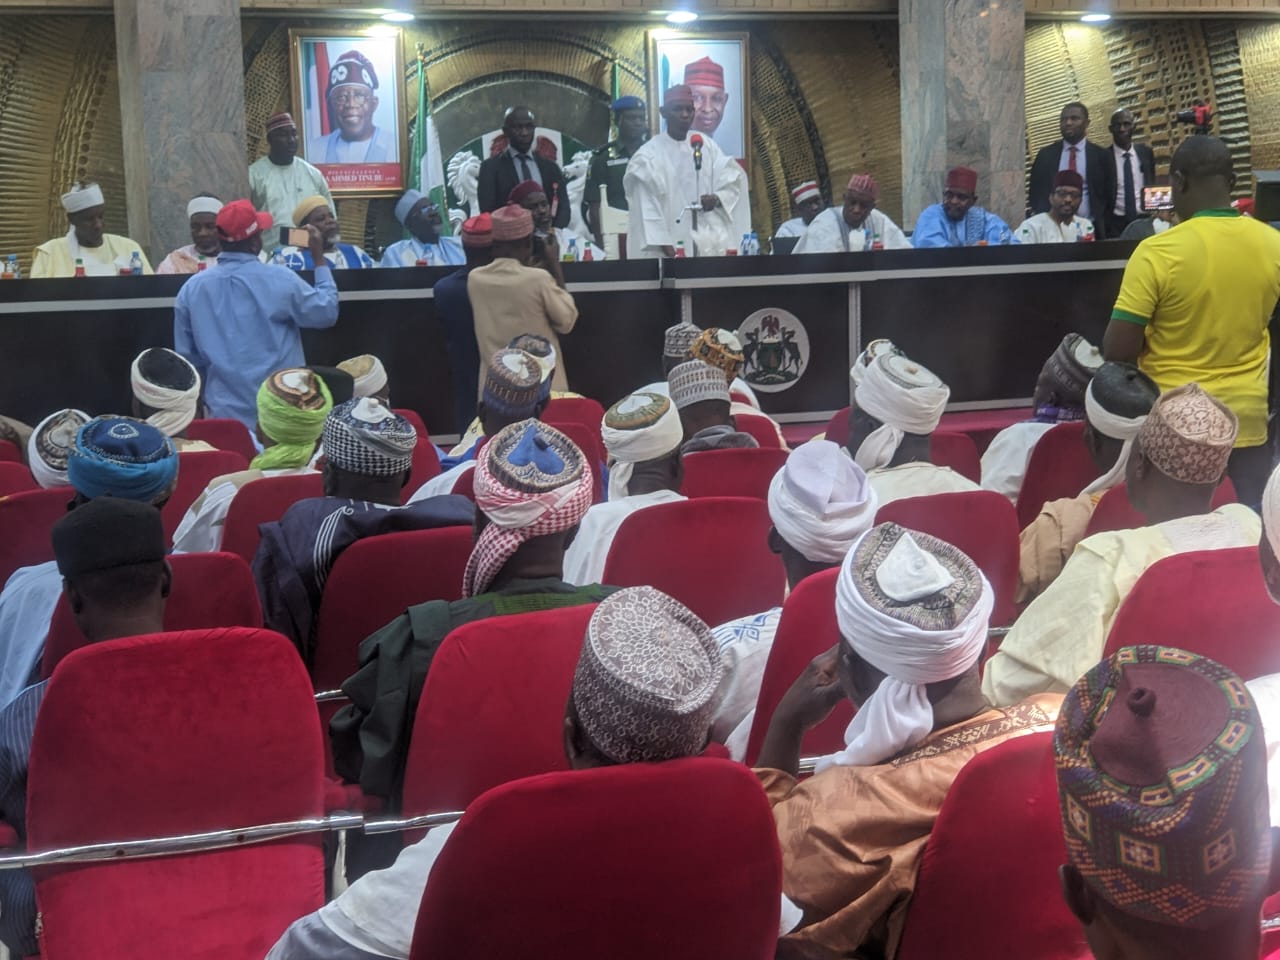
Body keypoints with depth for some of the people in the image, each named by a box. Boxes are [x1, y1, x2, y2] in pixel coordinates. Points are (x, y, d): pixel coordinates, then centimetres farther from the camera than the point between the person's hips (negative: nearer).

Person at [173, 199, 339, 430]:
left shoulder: (192, 289, -1)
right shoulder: (280, 281, -11)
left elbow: (187, 356, 8)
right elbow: (327, 313, 3)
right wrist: (319, 259, 11)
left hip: (224, 413, 3)